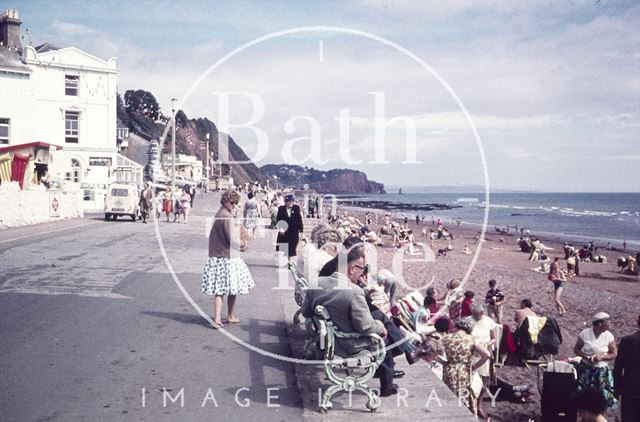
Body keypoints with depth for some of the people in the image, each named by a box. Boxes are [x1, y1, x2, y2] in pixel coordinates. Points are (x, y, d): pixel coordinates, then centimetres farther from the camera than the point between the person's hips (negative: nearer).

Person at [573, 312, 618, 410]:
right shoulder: (585, 333, -11)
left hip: (602, 371, 1)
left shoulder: (609, 336, -9)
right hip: (586, 369, 0)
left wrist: (601, 357, -20)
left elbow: (614, 354, -3)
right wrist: (586, 357, -20)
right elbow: (576, 349, -2)